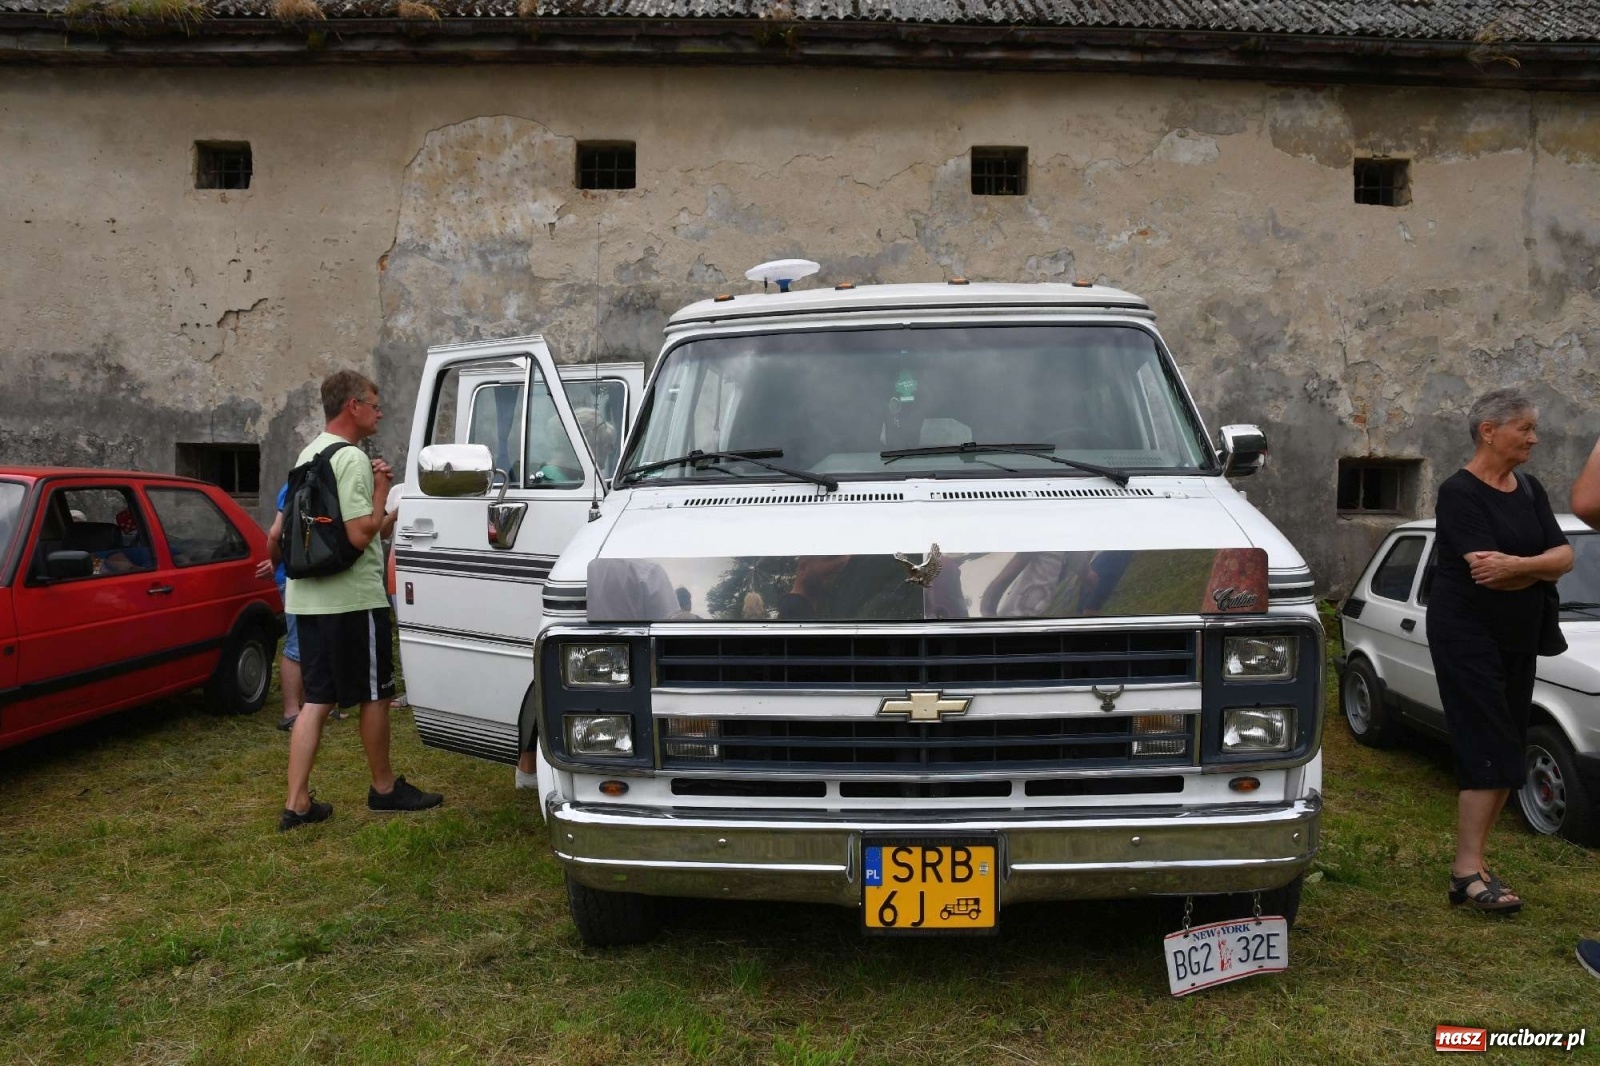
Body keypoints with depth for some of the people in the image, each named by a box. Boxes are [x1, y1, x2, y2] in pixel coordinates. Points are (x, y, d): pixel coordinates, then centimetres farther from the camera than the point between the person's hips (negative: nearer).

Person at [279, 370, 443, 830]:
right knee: (375, 695, 7)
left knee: (316, 700, 10)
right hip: (353, 597, -9)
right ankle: (384, 788, 20)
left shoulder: (309, 454, 15)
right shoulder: (353, 459, -16)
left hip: (309, 597, 9)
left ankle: (297, 803, 8)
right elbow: (360, 534, -22)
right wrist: (381, 491, -8)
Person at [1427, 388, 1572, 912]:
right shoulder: (1460, 492, -12)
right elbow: (1487, 571, -21)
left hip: (1519, 637, 7)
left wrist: (1514, 564, -17)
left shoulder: (1530, 490, 11)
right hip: (1467, 633, -7)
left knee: (1506, 752, 7)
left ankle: (1472, 854, 14)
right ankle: (1468, 869, -9)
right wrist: (1539, 567, -7)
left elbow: (1563, 556, 0)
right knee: (1489, 750, -12)